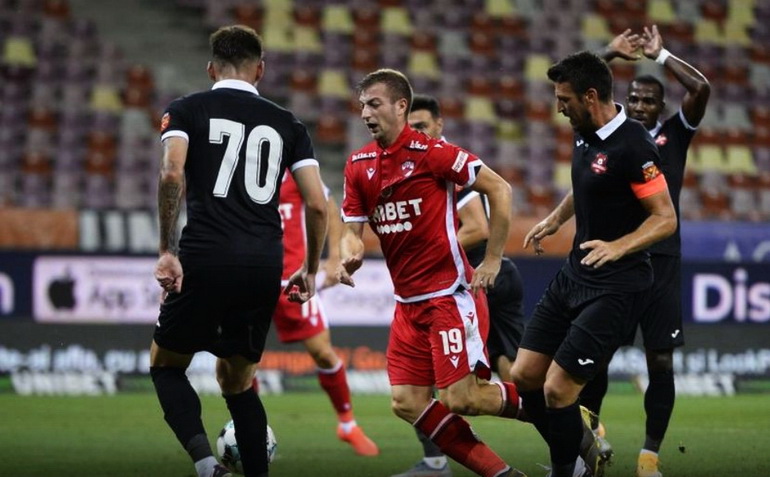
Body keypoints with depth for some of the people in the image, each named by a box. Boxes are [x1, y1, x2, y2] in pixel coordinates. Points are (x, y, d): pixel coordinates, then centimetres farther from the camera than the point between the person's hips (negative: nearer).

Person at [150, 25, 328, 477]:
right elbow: (317, 204, 8)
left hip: (206, 258, -3)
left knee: (166, 365, 14)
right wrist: (311, 270, 21)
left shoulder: (186, 110, 8)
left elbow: (172, 173, -11)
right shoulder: (286, 123, 16)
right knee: (237, 381, 20)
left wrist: (168, 250, -8)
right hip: (265, 266, 3)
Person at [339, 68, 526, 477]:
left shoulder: (430, 152, -12)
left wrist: (492, 260, -10)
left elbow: (499, 189, -10)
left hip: (450, 294, -7)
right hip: (408, 302, 7)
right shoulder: (358, 164, 8)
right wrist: (350, 256, -12)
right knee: (406, 404, -2)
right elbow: (353, 228, 11)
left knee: (460, 398, -14)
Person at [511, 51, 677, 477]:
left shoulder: (632, 146, -20)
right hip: (573, 275, 9)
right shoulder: (585, 134, 6)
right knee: (524, 376, 6)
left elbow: (665, 218, -20)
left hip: (614, 289, -9)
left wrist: (617, 247, -32)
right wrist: (555, 219, 20)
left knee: (557, 389, -11)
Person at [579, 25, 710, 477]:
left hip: (660, 259, -1)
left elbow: (702, 87, -6)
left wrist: (660, 55, 2)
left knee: (661, 361, -2)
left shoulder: (673, 134, 7)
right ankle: (589, 427, 24)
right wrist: (611, 54, 3)